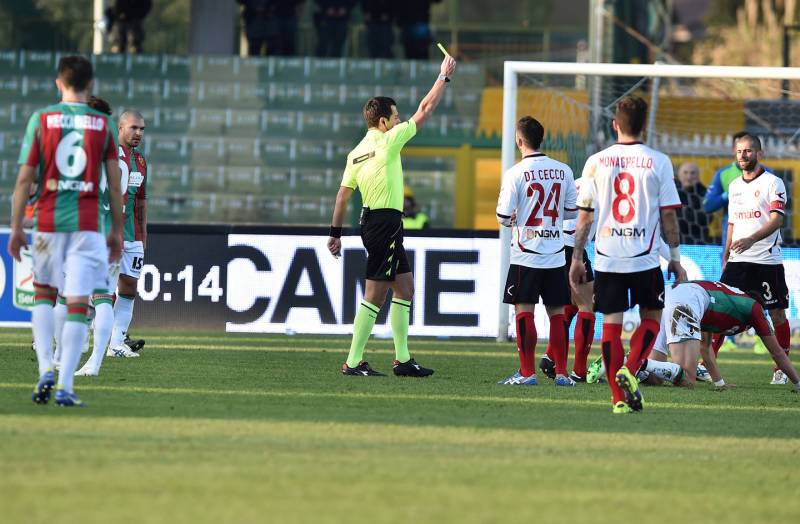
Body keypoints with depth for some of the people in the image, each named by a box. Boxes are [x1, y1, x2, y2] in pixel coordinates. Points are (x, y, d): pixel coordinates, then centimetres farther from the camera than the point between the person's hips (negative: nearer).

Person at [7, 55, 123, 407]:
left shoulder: (41, 120, 1)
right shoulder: (103, 124, 3)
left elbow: (24, 178, -1)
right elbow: (115, 183, 3)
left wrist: (16, 228, 5)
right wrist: (117, 230, 11)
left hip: (48, 220, 1)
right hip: (87, 223, -1)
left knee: (43, 293, 19)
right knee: (77, 303, -1)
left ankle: (46, 370, 2)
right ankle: (65, 387, -6)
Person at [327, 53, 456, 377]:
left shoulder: (356, 153, 11)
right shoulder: (387, 141, -10)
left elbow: (343, 194, 11)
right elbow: (425, 111, -4)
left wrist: (336, 233, 14)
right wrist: (444, 77, 6)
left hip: (372, 221, 9)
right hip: (386, 223, -9)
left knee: (405, 287, 14)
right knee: (375, 295, -7)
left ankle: (402, 359, 15)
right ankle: (353, 361, -7)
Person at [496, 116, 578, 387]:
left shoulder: (516, 173, -10)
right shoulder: (563, 171, 3)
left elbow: (503, 217, -10)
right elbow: (572, 211, 9)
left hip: (526, 254, -4)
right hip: (556, 253, 4)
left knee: (524, 311, 0)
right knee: (557, 312, 8)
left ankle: (527, 372, -2)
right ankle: (561, 372, 7)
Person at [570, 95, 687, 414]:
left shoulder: (596, 162, 1)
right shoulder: (658, 162, -3)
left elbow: (585, 215, 3)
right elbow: (668, 216, -1)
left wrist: (577, 258, 11)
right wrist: (675, 258, 7)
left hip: (606, 257, 1)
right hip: (645, 258, -1)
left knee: (611, 323, 5)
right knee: (651, 317, 15)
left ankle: (619, 398, 3)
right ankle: (629, 370, -8)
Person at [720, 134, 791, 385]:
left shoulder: (772, 183, -4)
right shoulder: (734, 186, 16)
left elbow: (776, 220, -15)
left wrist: (751, 239, -28)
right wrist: (725, 256, 16)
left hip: (767, 260, -5)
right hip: (738, 261, 5)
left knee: (777, 313, 1)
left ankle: (781, 369, 9)